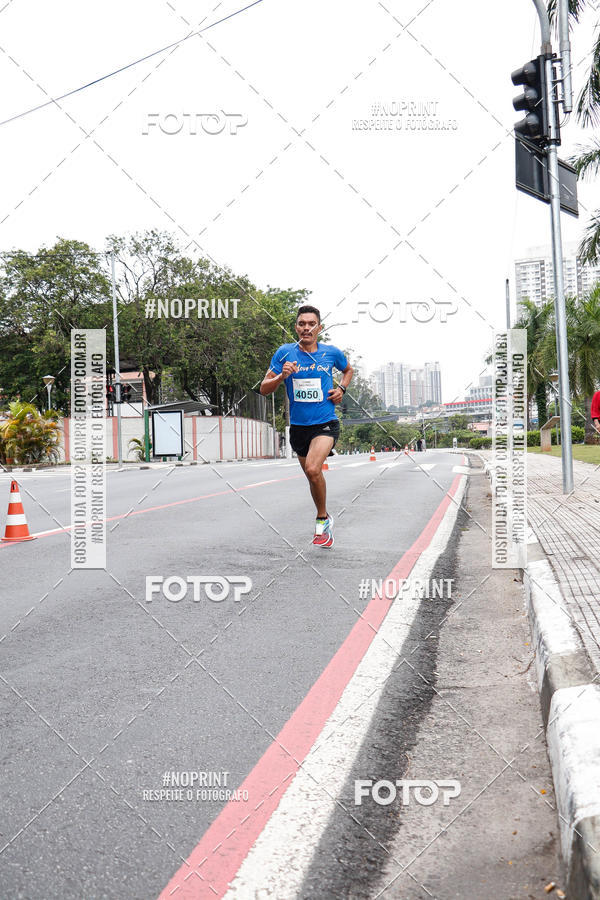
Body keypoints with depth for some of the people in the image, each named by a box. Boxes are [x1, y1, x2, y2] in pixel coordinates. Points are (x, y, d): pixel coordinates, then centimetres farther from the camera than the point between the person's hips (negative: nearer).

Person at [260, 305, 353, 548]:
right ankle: (326, 521, 37)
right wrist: (281, 376, -21)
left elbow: (348, 369, 23)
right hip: (298, 426, 3)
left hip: (326, 423, -3)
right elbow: (264, 389, -2)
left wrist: (341, 388, 4)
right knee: (313, 476, 14)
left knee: (313, 469, -26)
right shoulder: (284, 353, -2)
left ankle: (322, 519, -5)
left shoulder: (331, 352, 0)